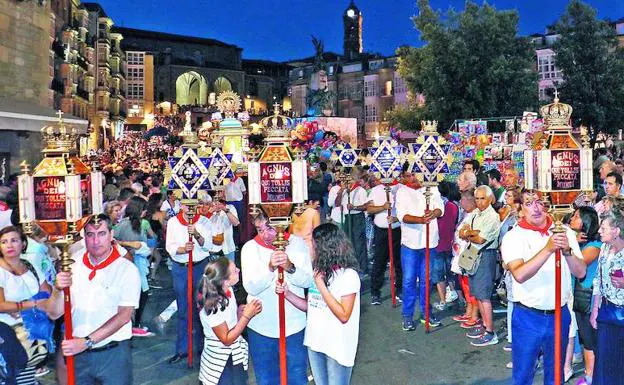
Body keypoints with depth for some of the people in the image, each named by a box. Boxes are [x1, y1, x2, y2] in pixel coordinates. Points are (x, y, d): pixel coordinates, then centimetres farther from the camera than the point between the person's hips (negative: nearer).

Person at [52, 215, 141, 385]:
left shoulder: (127, 269, -7)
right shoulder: (73, 266, 4)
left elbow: (124, 315, -14)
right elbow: (56, 314, 1)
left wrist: (86, 341, -20)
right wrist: (59, 290, -18)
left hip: (113, 353, -3)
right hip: (77, 353, 3)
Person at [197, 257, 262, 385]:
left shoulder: (227, 290, -8)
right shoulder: (213, 307, -30)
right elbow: (226, 339, -22)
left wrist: (247, 309, -11)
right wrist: (247, 316, -23)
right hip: (221, 361, -7)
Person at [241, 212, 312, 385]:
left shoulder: (297, 243, -5)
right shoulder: (250, 248, -8)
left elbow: (307, 281, -7)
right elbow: (251, 288, -16)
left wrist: (290, 267, -26)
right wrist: (269, 267, -33)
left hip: (294, 324, 1)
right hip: (261, 325, 0)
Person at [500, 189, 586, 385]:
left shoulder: (565, 232, 0)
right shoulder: (513, 237, -10)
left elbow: (580, 272, -5)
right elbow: (519, 275, -25)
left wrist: (567, 250, -23)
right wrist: (548, 249, -31)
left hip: (560, 315, 3)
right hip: (528, 316, -3)